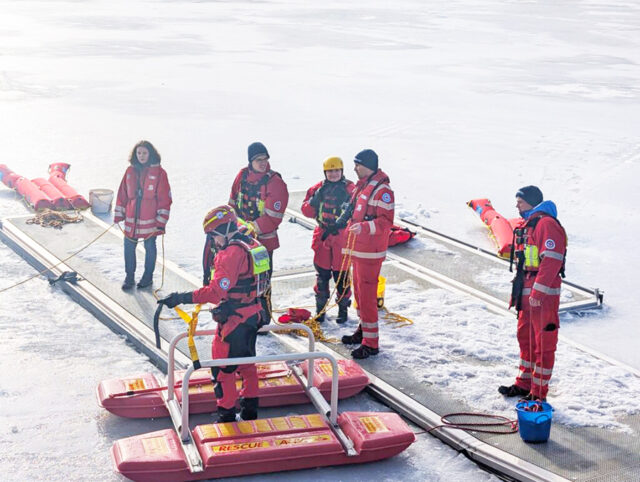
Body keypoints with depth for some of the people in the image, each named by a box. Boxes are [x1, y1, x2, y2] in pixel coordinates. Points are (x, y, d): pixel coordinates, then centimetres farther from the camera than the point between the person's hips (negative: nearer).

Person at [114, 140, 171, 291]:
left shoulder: (159, 172, -6)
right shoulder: (130, 171, 5)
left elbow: (164, 198, -7)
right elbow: (122, 194, 11)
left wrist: (161, 220, -10)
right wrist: (118, 214, 8)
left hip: (150, 220, -3)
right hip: (131, 219, 3)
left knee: (150, 247, 9)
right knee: (129, 247, 5)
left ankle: (148, 277, 24)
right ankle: (129, 277, 18)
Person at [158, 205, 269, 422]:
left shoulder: (231, 252, -23)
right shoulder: (253, 245, 6)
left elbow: (217, 291, -29)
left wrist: (182, 298, -28)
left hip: (233, 319, -9)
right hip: (253, 314, 9)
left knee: (223, 368, 3)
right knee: (246, 362, 22)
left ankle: (227, 416, 12)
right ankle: (251, 410, 32)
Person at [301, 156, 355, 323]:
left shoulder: (350, 189, -4)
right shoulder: (318, 188, 6)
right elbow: (307, 211, 4)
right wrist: (315, 199, -13)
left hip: (342, 237, -3)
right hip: (322, 236, 3)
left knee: (341, 275, 3)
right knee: (322, 275, 8)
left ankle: (343, 308, 16)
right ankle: (320, 309, 19)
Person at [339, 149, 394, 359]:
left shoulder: (381, 189, -18)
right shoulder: (362, 185, 12)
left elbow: (386, 221, -23)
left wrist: (364, 227, -34)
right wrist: (351, 228, 23)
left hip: (371, 252, -10)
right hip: (358, 249, 10)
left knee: (367, 295, -8)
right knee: (359, 291, 19)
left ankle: (371, 343, -2)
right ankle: (363, 330, 33)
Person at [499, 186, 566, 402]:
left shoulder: (547, 224, -15)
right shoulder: (527, 225, 18)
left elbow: (551, 260, -23)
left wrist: (538, 292, -25)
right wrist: (517, 291, 22)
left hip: (543, 295, -10)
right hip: (527, 294, 10)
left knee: (543, 344, -3)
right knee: (525, 338, 18)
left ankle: (539, 393, 3)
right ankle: (524, 384, 31)